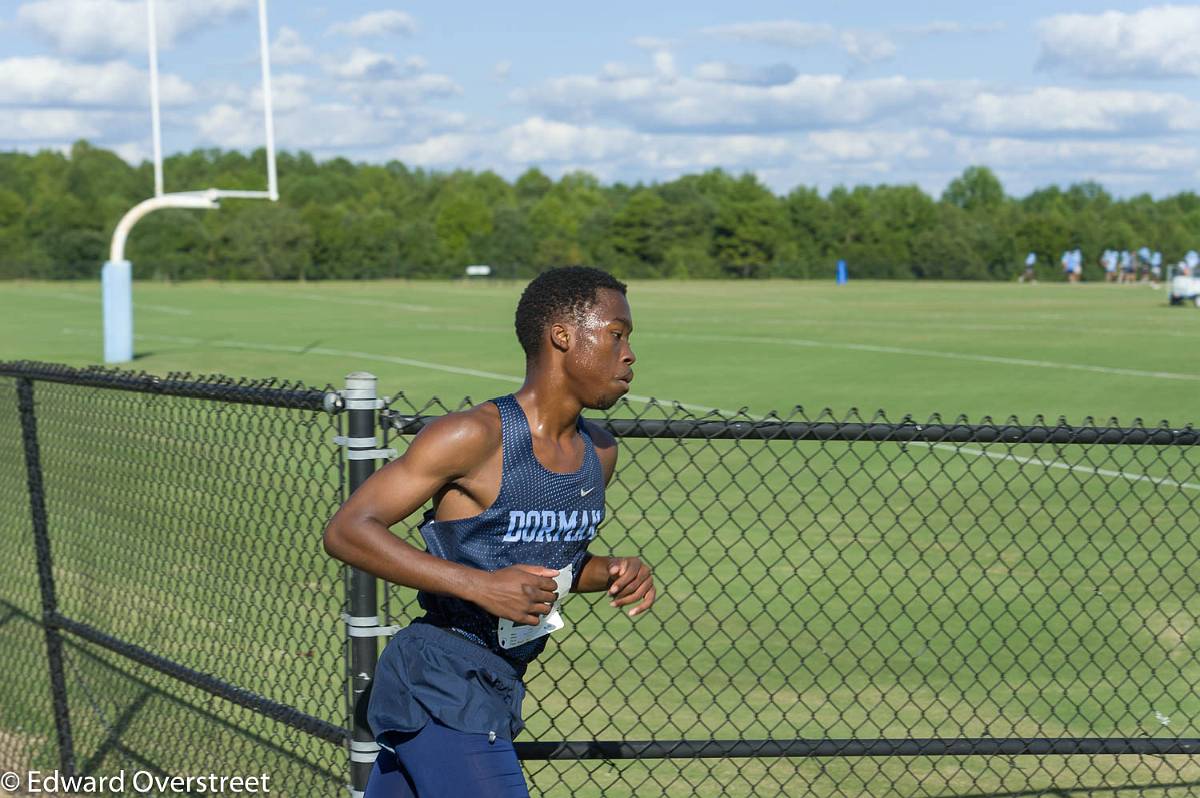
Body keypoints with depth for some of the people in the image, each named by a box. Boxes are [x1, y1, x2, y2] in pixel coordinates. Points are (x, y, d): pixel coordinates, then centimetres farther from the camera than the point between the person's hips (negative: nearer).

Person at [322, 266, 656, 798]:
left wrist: (612, 573, 0)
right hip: (442, 689, -8)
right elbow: (347, 531, -18)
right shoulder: (473, 438, -17)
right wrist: (480, 585, -26)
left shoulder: (600, 454, 7)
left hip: (496, 690, 8)